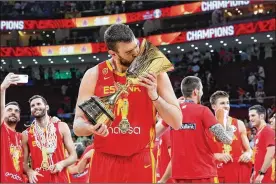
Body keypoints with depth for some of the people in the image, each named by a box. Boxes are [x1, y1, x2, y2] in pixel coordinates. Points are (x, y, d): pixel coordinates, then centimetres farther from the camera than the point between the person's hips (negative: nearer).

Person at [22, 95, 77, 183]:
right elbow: (24, 162, 12)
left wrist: (62, 163, -14)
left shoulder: (61, 127, 4)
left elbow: (73, 156, 6)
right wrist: (29, 171, -10)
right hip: (38, 180, 1)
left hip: (60, 179, -1)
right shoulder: (26, 134, 7)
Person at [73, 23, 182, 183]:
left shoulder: (153, 73, -1)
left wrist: (154, 96, -16)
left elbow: (177, 122, -1)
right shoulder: (94, 75, -1)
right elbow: (78, 126, 1)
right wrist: (90, 128, -22)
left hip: (141, 162, 0)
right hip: (105, 162, 1)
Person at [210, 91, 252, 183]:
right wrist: (217, 156, -18)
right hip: (218, 170, -2)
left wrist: (248, 154, -7)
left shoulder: (239, 124, 10)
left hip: (238, 169, 2)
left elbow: (248, 149, 15)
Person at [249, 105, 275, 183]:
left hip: (265, 176, -9)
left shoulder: (268, 131, -11)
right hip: (259, 175, 9)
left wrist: (261, 173, -21)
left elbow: (270, 154, -20)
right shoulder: (259, 132, 18)